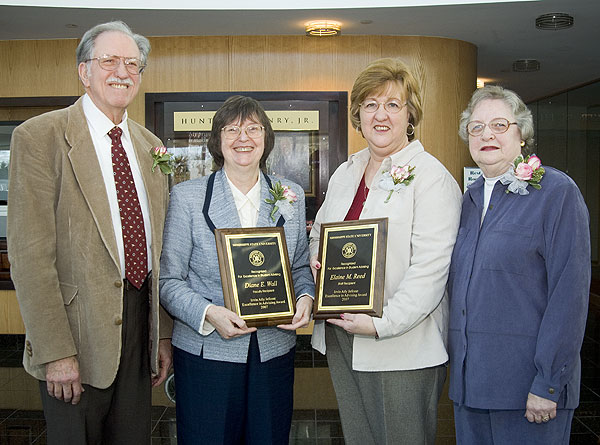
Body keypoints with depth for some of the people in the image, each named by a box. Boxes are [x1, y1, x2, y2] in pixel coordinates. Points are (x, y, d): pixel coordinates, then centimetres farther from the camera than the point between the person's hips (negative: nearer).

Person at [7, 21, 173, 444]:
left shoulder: (151, 147, 10)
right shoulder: (38, 137, -8)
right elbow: (30, 254, -13)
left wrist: (164, 334, 10)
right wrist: (56, 352, -16)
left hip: (140, 329, 5)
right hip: (78, 335, -5)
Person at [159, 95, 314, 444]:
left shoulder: (291, 196, 7)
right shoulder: (187, 197, -2)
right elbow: (169, 279, -3)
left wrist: (306, 298, -8)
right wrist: (209, 313, -19)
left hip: (275, 352, 3)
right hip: (207, 354, -2)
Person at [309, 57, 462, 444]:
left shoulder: (431, 176, -10)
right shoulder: (345, 173, 12)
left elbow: (430, 268, -18)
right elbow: (319, 232, 23)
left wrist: (382, 323, -23)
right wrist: (315, 261, 1)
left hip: (403, 348, -6)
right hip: (339, 337, 7)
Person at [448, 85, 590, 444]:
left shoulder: (556, 192, -9)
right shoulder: (471, 198, 11)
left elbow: (569, 295, -14)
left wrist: (549, 383, -17)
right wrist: (456, 357, 9)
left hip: (526, 382, -6)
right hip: (470, 375, 6)